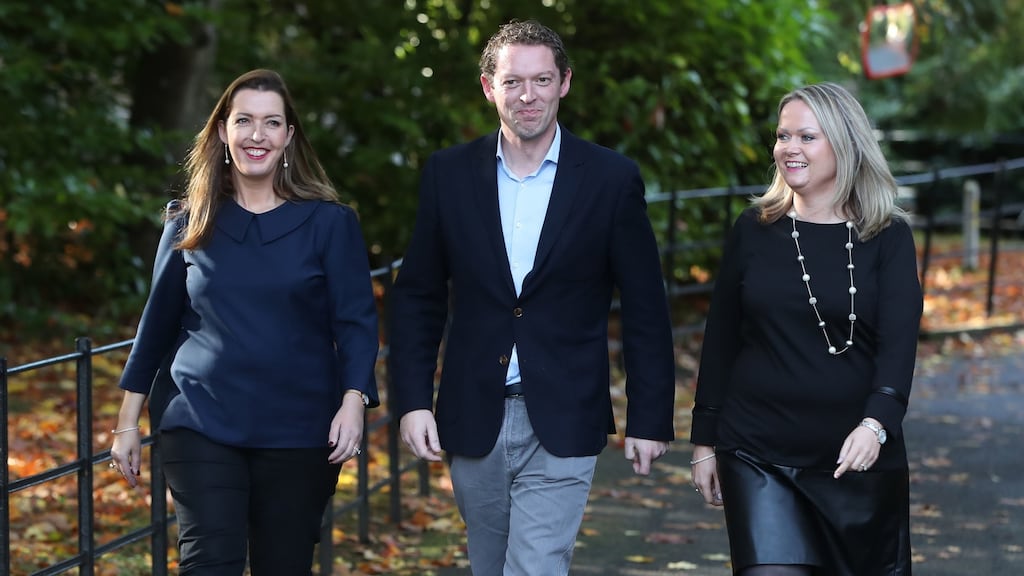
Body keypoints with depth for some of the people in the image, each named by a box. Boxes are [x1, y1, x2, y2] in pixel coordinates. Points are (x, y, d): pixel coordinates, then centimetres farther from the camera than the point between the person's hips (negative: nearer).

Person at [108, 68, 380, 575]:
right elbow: (158, 322, 13)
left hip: (298, 434, 0)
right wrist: (128, 422, 13)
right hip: (203, 428, 1)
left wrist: (353, 401, -18)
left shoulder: (330, 223, 1)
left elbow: (356, 321, -2)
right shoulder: (190, 224, 7)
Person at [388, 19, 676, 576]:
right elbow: (417, 297, 8)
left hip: (562, 425, -3)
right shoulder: (448, 174, 3)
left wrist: (649, 420, -2)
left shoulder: (612, 179, -3)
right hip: (473, 420, 3)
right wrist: (412, 402, -1)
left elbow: (645, 310, 0)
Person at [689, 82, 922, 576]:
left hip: (858, 456, 0)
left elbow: (899, 344, -10)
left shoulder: (887, 238, 0)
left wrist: (876, 424, -27)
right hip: (758, 455, 0)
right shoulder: (754, 229, 4)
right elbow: (720, 342, 8)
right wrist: (705, 440, 7)